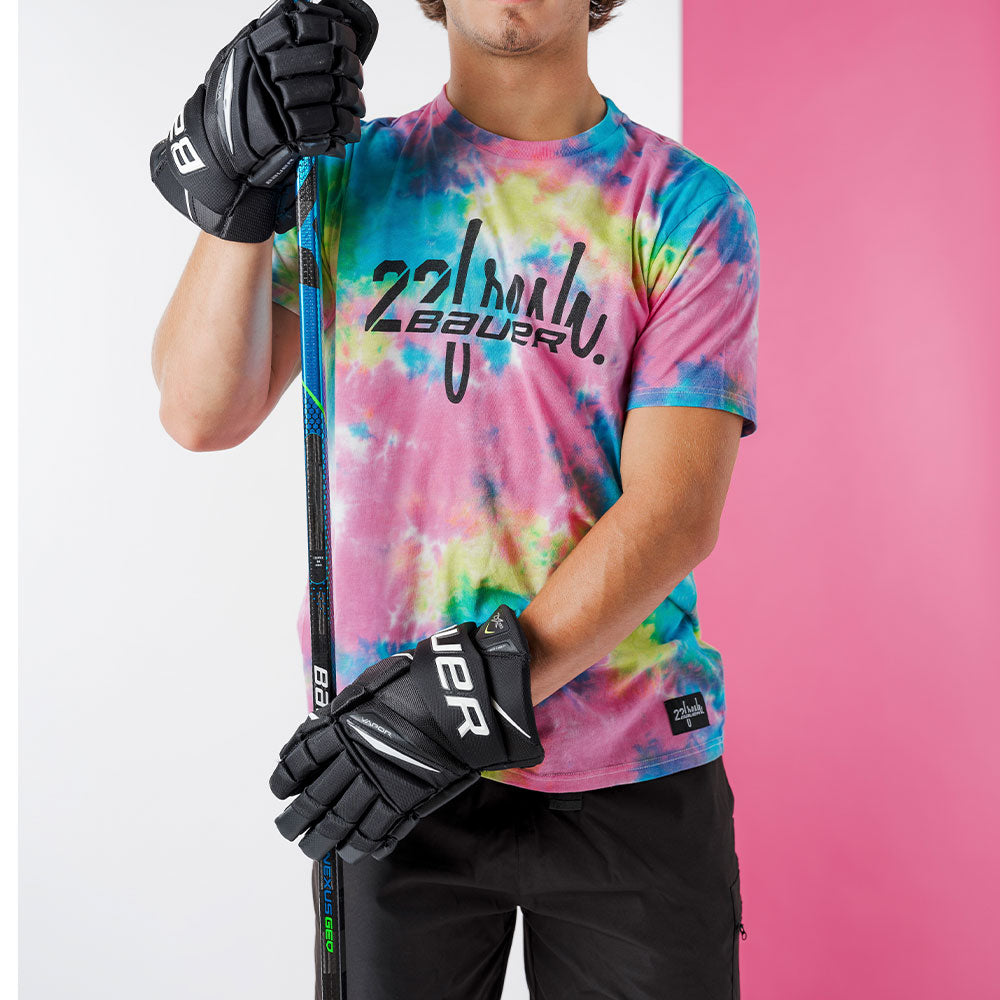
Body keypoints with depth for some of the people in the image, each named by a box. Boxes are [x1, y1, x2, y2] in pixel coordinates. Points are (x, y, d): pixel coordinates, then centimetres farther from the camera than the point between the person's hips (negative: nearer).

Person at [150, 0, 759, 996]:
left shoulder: (688, 207, -3)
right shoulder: (346, 175, 5)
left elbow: (676, 511, -12)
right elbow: (203, 413, -5)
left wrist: (485, 691, -22)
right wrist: (235, 190, -18)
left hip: (626, 773, -1)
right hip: (394, 762, 1)